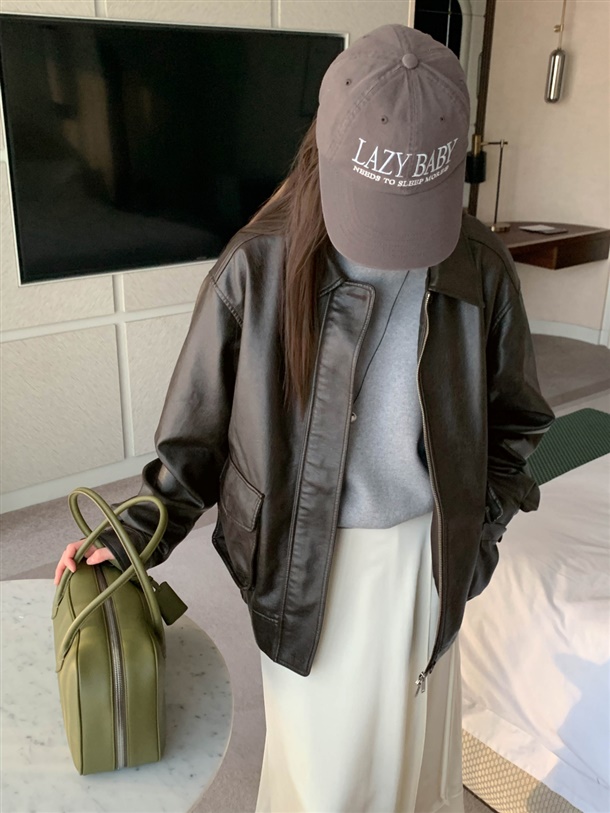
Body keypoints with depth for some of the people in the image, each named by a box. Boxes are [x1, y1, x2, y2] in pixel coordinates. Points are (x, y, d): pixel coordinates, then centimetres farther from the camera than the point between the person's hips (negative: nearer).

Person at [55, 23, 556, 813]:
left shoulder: (480, 267, -10)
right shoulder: (258, 267, -16)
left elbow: (512, 417, 4)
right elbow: (199, 426, -5)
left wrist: (479, 529, 0)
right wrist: (134, 536, -8)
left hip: (423, 554, 2)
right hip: (308, 560, -1)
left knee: (413, 744, 23)